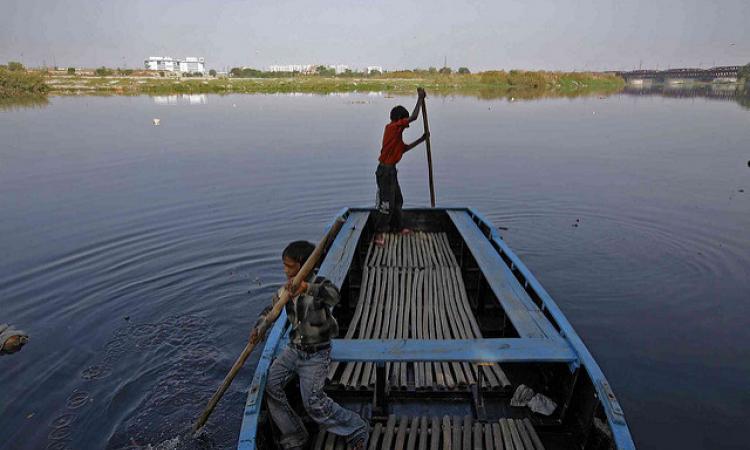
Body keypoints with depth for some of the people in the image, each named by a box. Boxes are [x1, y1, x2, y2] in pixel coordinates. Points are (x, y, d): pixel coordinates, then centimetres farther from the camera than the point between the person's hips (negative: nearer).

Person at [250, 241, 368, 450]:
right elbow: (271, 309, 13)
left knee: (313, 402, -11)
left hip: (316, 355, -7)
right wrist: (259, 328, -6)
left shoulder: (319, 286, -20)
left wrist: (307, 287, -62)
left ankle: (357, 430, 10)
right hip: (293, 349, 7)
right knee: (271, 385, 1)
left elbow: (333, 295, -45)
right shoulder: (287, 289, -1)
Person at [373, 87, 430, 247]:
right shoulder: (393, 127, -14)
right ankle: (380, 233, -3)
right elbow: (414, 117, -22)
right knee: (387, 203, -9)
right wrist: (420, 98, -12)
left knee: (397, 200, 19)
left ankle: (397, 227, 32)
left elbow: (404, 148, 24)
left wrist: (421, 140, 22)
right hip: (386, 171, -10)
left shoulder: (395, 131, 15)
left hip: (390, 170, 10)